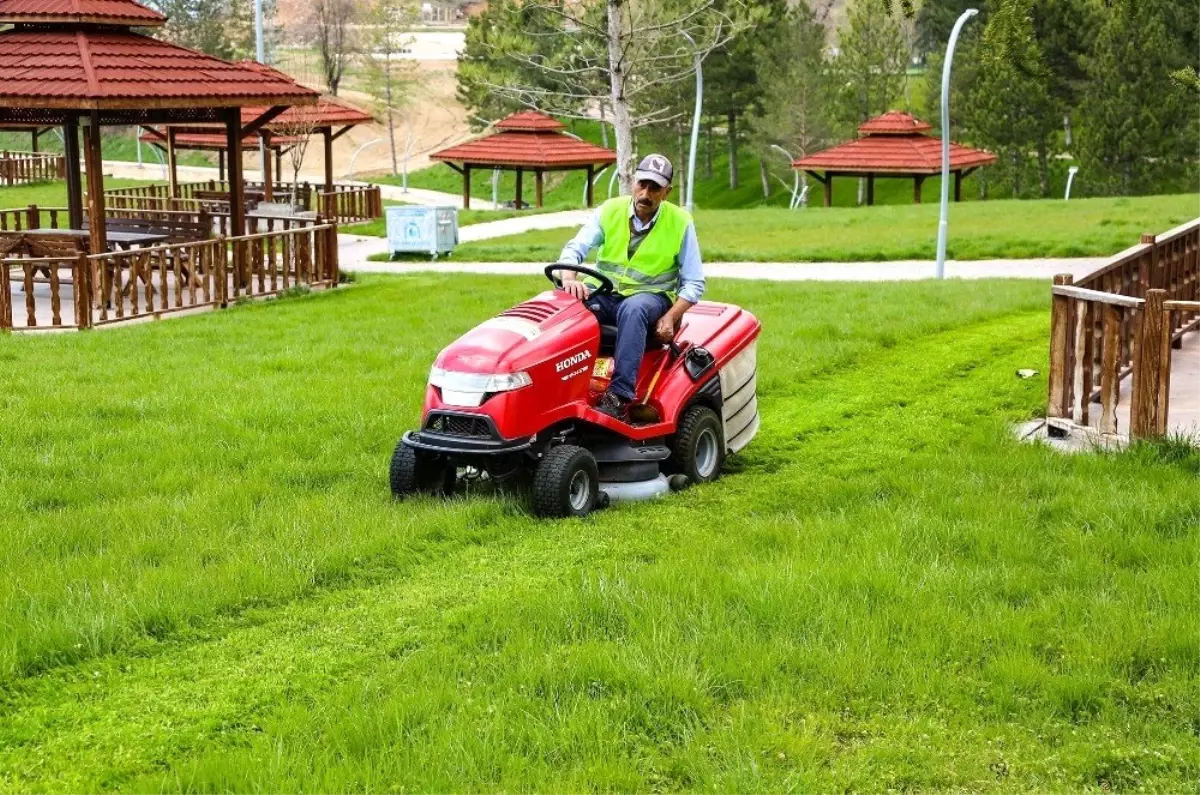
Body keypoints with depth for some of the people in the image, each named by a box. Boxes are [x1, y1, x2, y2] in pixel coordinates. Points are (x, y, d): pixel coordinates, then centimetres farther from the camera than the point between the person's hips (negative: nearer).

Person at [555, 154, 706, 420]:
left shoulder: (680, 222, -3)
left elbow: (694, 283, -1)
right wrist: (569, 280, -30)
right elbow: (575, 249, -7)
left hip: (650, 296, -2)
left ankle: (620, 395, -43)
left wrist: (670, 318, -17)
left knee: (633, 309, -39)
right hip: (603, 293, 2)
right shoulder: (610, 210, 2)